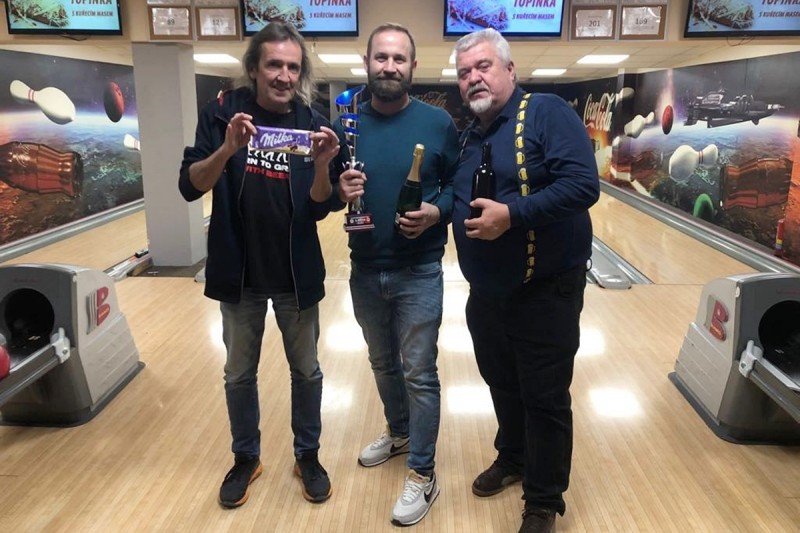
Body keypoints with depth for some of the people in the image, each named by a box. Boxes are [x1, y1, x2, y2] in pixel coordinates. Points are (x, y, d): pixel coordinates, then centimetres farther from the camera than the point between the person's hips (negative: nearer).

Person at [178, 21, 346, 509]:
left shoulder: (313, 124, -5)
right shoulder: (223, 114, -6)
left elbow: (321, 208, -8)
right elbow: (190, 187, -13)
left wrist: (322, 165, -27)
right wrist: (227, 148, -30)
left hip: (296, 273, 0)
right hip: (239, 272, 0)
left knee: (306, 370, 13)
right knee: (240, 374, 14)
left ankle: (308, 455, 33)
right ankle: (246, 458, 36)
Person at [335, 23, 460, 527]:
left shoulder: (438, 122, -5)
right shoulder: (347, 123, 2)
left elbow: (460, 184, 1)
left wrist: (437, 210, -19)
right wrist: (339, 190, -16)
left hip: (419, 272, -3)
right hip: (365, 271, 4)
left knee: (419, 373, 3)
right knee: (383, 364, 20)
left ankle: (422, 475, 17)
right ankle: (400, 433, 44)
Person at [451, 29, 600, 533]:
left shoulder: (547, 112, -13)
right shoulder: (467, 136, 9)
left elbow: (583, 184, -24)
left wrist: (513, 213, -30)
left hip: (544, 291, -7)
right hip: (487, 292, 7)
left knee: (545, 398, 6)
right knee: (502, 386, 21)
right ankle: (512, 458, 45)